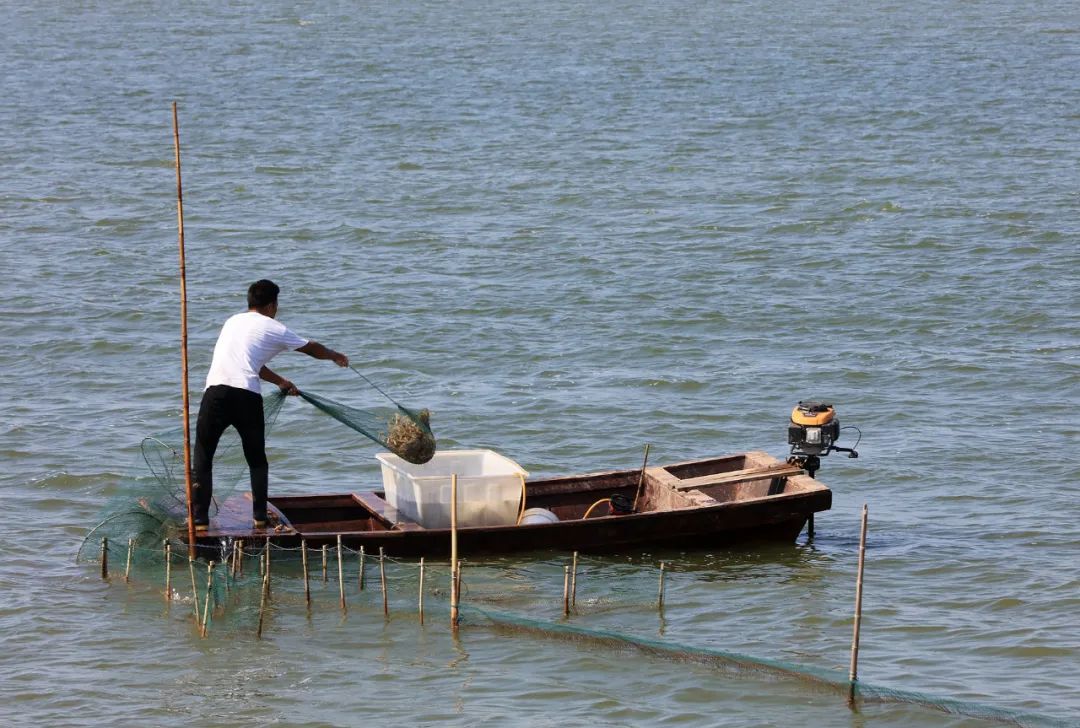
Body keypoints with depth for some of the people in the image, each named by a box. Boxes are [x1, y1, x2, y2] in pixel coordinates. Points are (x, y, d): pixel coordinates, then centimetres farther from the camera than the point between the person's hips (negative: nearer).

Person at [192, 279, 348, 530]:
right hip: (248, 396, -2)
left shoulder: (233, 321, 26)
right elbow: (311, 348, 29)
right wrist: (335, 356, 49)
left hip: (216, 392, 2)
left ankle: (200, 520, -1)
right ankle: (260, 517, 15)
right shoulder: (274, 329, 13)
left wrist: (280, 381, 49)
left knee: (202, 458, 7)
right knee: (257, 460, 17)